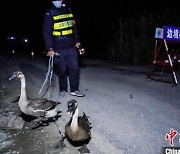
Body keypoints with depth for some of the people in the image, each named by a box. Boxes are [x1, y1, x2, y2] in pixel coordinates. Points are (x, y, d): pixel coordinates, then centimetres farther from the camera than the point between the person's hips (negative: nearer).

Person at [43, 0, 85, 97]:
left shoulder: (68, 10, 11)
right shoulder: (49, 14, -2)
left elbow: (74, 27, 18)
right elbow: (46, 32, -8)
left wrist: (77, 41, 13)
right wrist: (49, 49, -17)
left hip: (71, 47, 4)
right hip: (58, 49, -3)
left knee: (74, 68, 1)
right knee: (62, 69, 4)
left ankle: (74, 90, 12)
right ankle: (63, 90, 22)